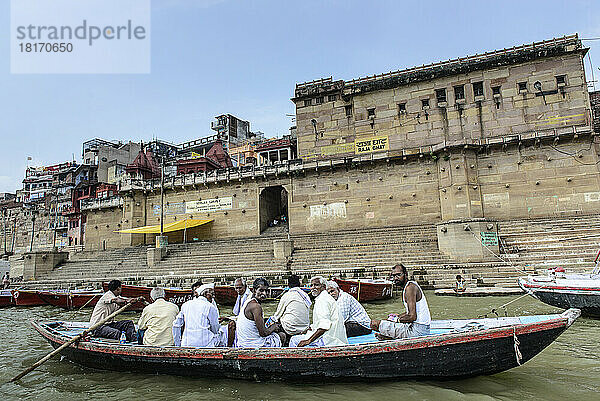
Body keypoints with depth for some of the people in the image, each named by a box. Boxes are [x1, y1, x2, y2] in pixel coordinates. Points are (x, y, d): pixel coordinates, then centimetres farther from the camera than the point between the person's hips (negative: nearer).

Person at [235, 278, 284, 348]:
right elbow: (263, 333, -21)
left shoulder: (247, 302, 6)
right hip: (253, 346, -9)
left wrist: (269, 327, 10)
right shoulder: (256, 306, -22)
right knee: (282, 336, 7)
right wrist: (273, 327, -2)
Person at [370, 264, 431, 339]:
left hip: (417, 329, -11)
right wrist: (398, 316, 13)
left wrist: (397, 320, -9)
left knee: (374, 323, -15)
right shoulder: (412, 285, 15)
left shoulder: (410, 287, -17)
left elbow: (412, 316, -23)